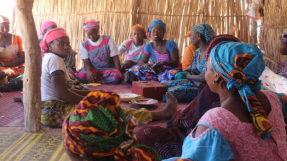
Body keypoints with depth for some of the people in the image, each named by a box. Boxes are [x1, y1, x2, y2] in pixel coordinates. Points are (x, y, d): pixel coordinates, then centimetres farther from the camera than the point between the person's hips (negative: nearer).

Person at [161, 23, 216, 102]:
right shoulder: (197, 52, 10)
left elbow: (204, 78, -23)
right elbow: (193, 71, 10)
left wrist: (188, 76, -3)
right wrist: (197, 82, -14)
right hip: (195, 82, 9)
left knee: (172, 92, -25)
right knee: (163, 85, 1)